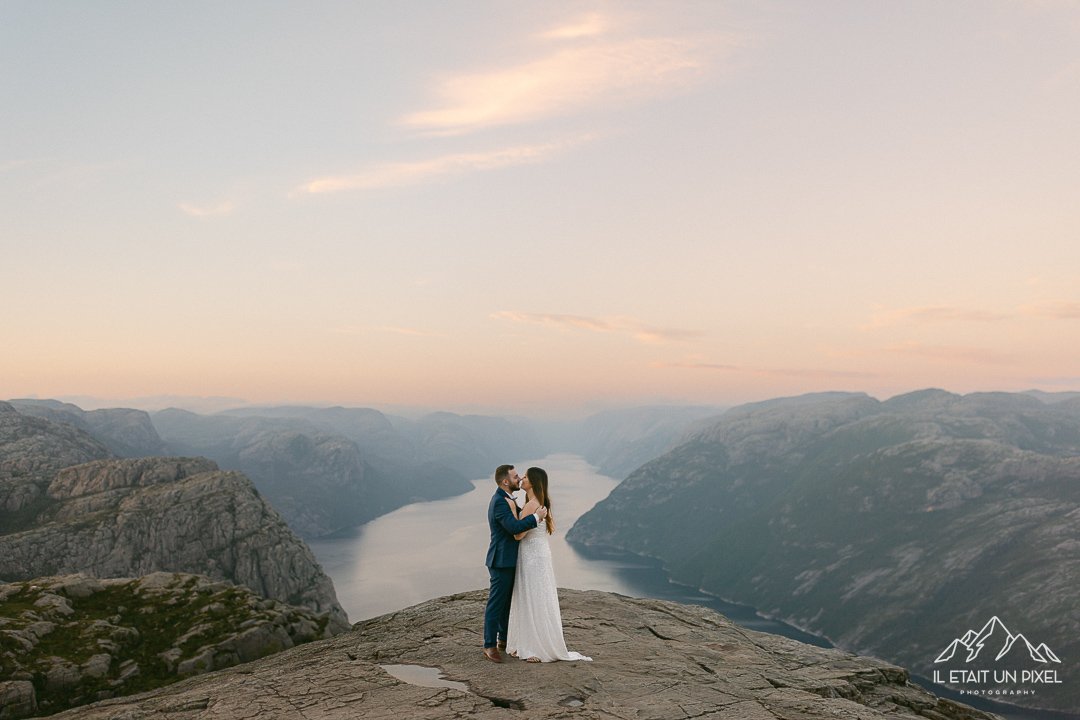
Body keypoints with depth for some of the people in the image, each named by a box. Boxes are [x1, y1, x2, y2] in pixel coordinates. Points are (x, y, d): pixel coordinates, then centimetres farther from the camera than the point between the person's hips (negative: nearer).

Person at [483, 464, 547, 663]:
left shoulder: (505, 499, 12)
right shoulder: (499, 502, -21)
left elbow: (518, 518, 21)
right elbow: (514, 527, -33)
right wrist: (536, 517, -26)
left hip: (508, 560, 10)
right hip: (501, 561, -10)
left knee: (507, 601, 18)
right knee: (496, 604, -2)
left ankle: (503, 639, 30)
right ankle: (490, 646, 6)